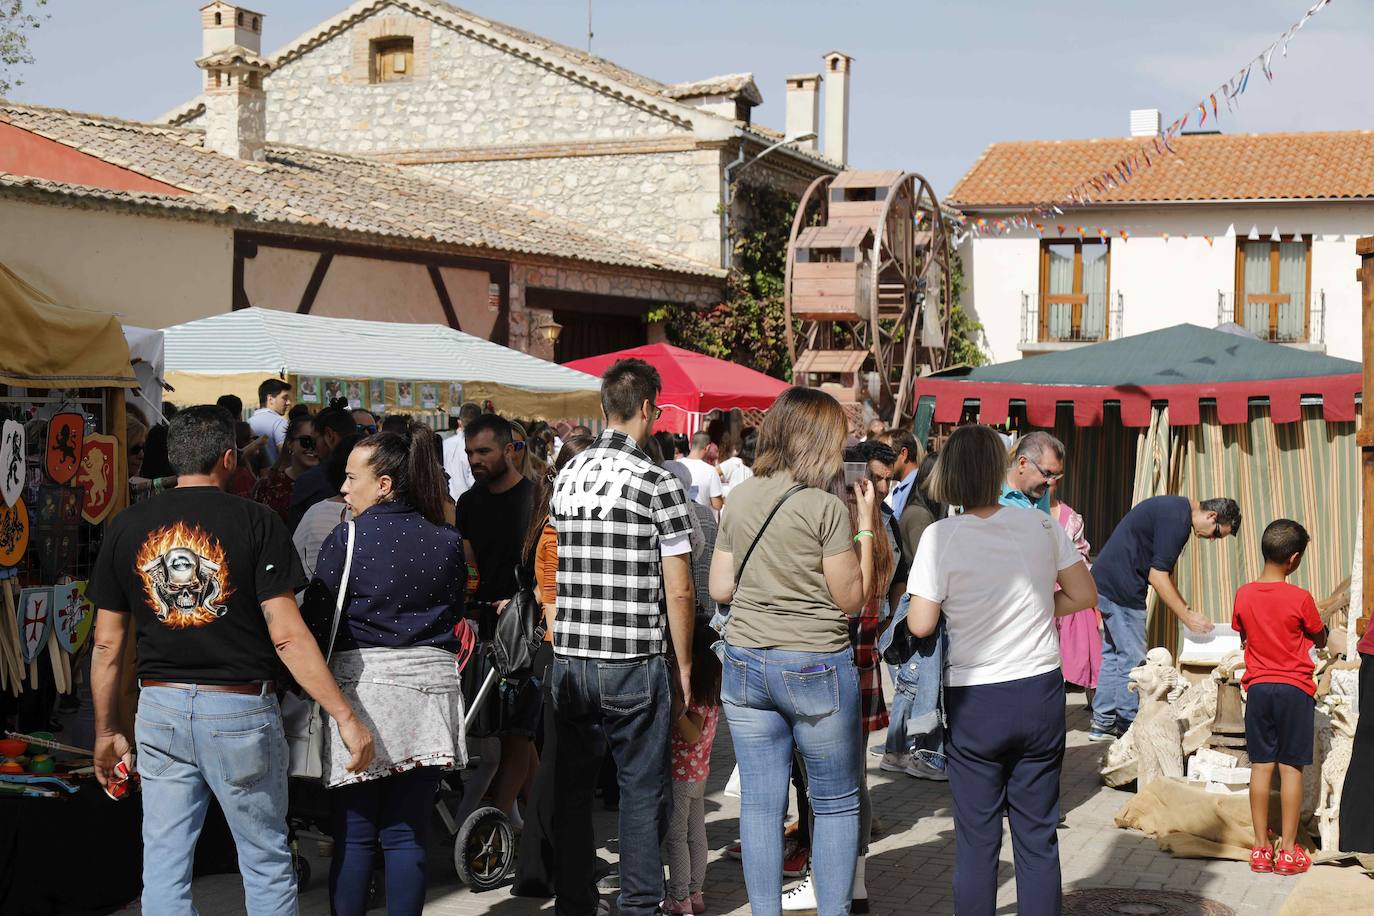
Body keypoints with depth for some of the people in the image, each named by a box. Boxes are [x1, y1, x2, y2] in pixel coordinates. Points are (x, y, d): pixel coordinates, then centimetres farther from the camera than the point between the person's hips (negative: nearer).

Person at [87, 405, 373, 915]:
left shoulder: (126, 528, 2)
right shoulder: (256, 523, -8)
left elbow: (107, 644, 5)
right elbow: (287, 636, -14)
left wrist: (107, 731, 16)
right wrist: (345, 717, -11)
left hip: (160, 710, 3)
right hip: (240, 709, -3)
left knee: (164, 866, 9)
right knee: (266, 862, 11)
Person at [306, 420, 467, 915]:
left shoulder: (347, 538, -6)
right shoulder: (448, 543, 5)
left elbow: (316, 617, -4)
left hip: (362, 682, -3)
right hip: (429, 685, 3)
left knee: (353, 836, 5)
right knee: (409, 834, 7)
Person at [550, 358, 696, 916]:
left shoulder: (565, 478, 7)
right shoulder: (657, 482, -9)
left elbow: (557, 570, 13)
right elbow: (678, 589, -9)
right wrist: (683, 667, -1)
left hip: (570, 660, 5)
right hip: (635, 662, -5)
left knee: (572, 787, 12)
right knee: (641, 789, 5)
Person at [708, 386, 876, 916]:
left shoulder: (739, 500, 5)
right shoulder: (825, 508, -13)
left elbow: (720, 589, 10)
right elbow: (852, 599, -8)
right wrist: (866, 525, -2)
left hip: (745, 665, 5)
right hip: (815, 667, -5)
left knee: (760, 802, 9)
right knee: (836, 805, 9)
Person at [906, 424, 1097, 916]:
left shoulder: (941, 536, -12)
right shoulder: (1040, 525, -3)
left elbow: (920, 625, -12)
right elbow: (1084, 595, 4)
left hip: (974, 701, -2)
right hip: (1040, 694, 2)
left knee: (976, 840, 8)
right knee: (1038, 838, 11)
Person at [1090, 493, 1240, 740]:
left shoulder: (1175, 508, 14)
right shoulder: (1177, 519, -18)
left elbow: (1163, 572, 21)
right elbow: (1157, 577, -18)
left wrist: (1187, 609, 17)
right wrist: (1187, 617, -12)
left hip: (1106, 581, 11)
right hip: (1122, 588, -11)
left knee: (1113, 653, 15)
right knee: (1132, 660, -3)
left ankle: (1102, 722, 21)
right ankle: (1130, 726, 4)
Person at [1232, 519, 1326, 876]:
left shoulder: (1244, 595, -3)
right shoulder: (1300, 598, -14)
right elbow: (1320, 640, 1)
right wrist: (1323, 632, 22)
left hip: (1258, 687, 4)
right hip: (1294, 689, -3)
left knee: (1261, 766, 8)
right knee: (1291, 767, 2)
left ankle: (1261, 847, 11)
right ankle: (1288, 850, 6)